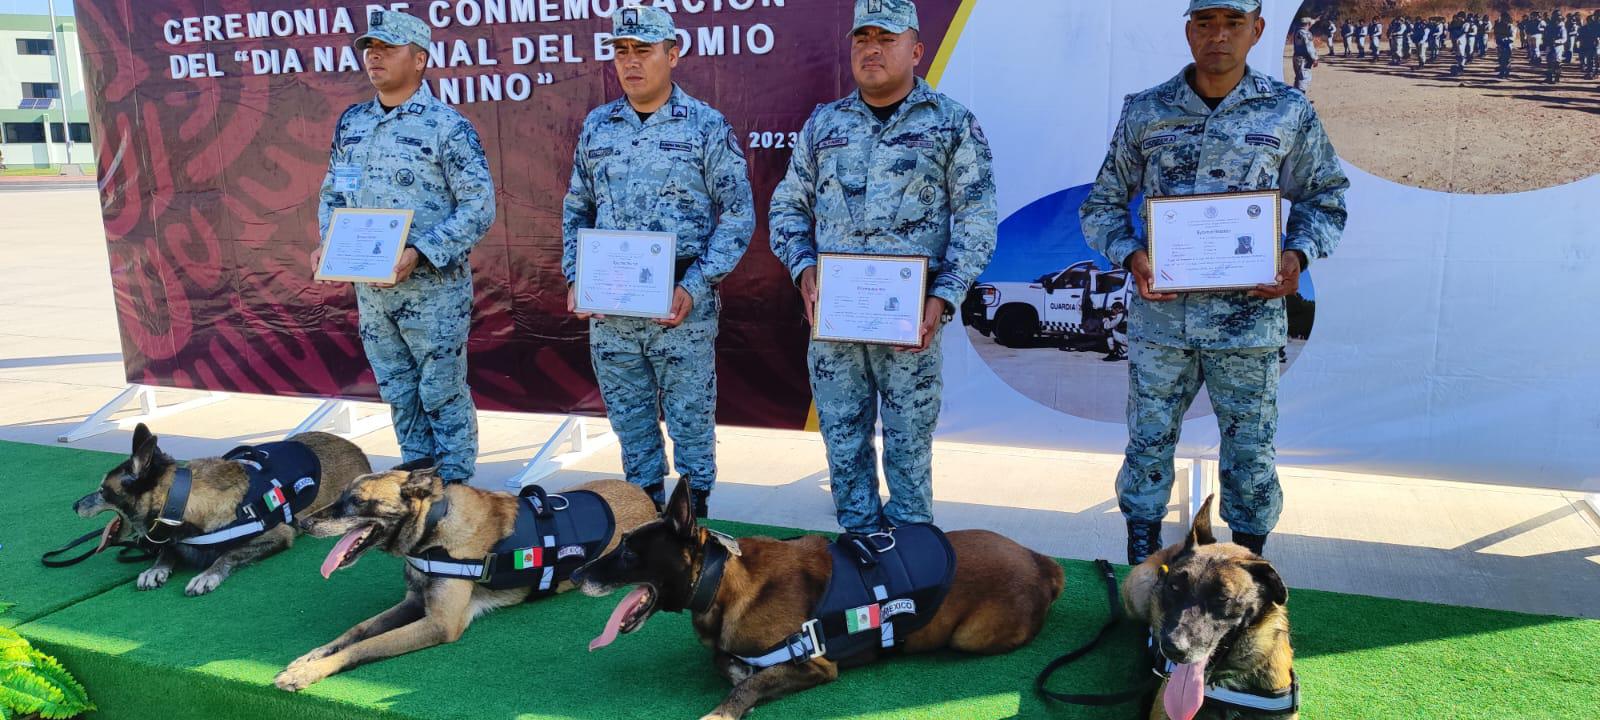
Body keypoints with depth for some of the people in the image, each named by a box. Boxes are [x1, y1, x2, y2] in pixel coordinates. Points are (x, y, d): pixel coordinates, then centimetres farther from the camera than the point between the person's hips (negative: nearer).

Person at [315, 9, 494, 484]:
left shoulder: (447, 127, -10)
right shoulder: (351, 123, 10)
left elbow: (479, 207, -14)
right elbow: (332, 193, 17)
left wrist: (419, 253, -22)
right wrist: (328, 245, -1)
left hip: (434, 288, -6)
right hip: (370, 288, 6)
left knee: (442, 392, 3)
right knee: (397, 391, 15)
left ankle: (455, 488, 17)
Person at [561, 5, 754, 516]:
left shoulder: (706, 126, -2)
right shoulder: (596, 126, 10)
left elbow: (738, 215, -4)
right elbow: (576, 209, 16)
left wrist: (695, 286, -14)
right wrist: (574, 278, 3)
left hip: (683, 306, -4)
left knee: (690, 416, 5)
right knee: (628, 416, 13)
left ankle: (694, 509, 21)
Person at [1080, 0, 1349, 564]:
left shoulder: (1289, 113, 3)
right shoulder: (1144, 112, 3)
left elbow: (1324, 199, 11)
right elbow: (1102, 204, 7)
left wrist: (1298, 254, -8)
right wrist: (1130, 255, -11)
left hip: (1249, 318, 0)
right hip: (1159, 314, 1)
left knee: (1250, 449, 9)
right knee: (1148, 443, 9)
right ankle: (1142, 573, 25)